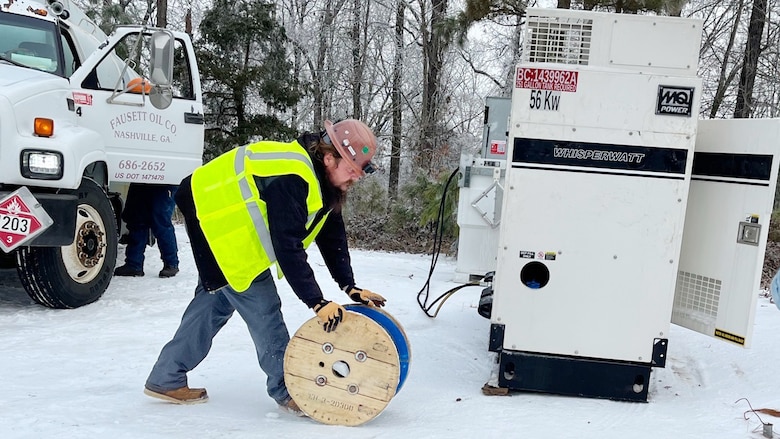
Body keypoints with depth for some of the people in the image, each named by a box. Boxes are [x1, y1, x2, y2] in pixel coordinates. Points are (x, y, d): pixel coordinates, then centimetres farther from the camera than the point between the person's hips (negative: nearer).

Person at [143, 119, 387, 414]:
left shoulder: (322, 179, -1)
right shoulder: (290, 180, -31)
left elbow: (332, 235, 2)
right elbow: (288, 248, -35)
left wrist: (350, 287, -4)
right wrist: (317, 302, -33)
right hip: (216, 220, -10)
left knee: (217, 299, 17)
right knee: (262, 306, -8)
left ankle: (166, 378, 27)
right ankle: (286, 389, 5)